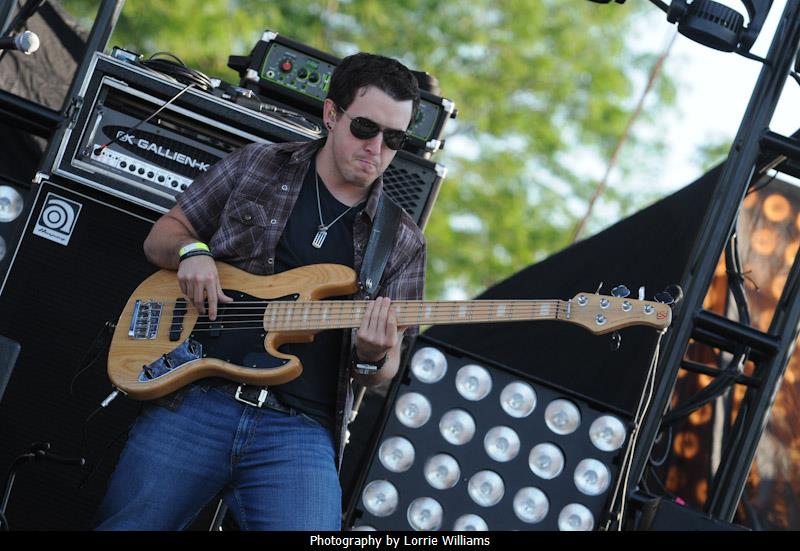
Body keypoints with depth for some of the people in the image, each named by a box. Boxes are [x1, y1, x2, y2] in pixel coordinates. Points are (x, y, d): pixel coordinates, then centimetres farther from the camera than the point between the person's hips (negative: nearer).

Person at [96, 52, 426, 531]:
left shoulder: (403, 243, 11)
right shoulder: (258, 165, 12)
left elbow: (384, 372, 11)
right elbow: (162, 236, 18)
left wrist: (374, 359, -13)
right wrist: (191, 252, -5)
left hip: (299, 430, 0)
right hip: (194, 398, 0)